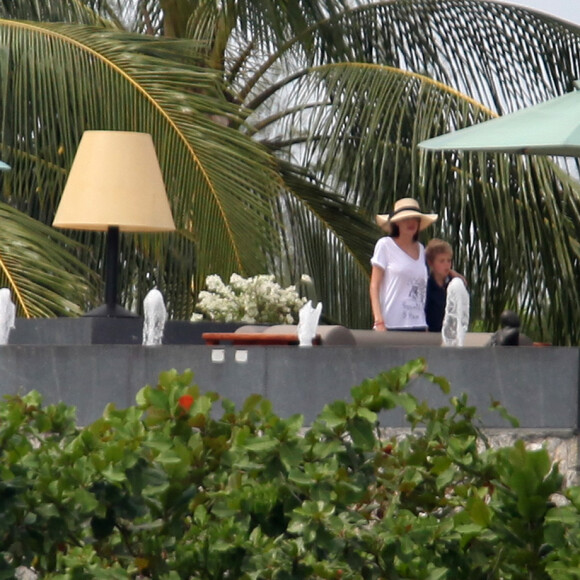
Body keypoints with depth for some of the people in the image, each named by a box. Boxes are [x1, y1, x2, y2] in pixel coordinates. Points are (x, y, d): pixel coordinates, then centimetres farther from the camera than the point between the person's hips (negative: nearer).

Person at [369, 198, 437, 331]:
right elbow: (374, 286, -2)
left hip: (417, 325, 5)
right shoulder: (385, 245, 1)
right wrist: (379, 321, -12)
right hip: (391, 324, -5)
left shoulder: (420, 249, 16)